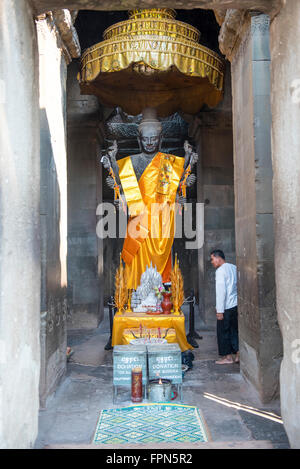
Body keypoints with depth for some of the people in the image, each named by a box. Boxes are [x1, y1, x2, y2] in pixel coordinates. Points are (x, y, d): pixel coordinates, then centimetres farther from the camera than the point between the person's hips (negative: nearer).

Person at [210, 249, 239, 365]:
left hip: (226, 307, -8)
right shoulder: (234, 267, 11)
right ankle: (238, 355, 17)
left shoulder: (220, 271, -13)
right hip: (236, 305, 8)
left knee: (223, 332, 5)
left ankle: (227, 357, 12)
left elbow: (221, 291, -18)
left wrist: (220, 310, -16)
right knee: (235, 330, 15)